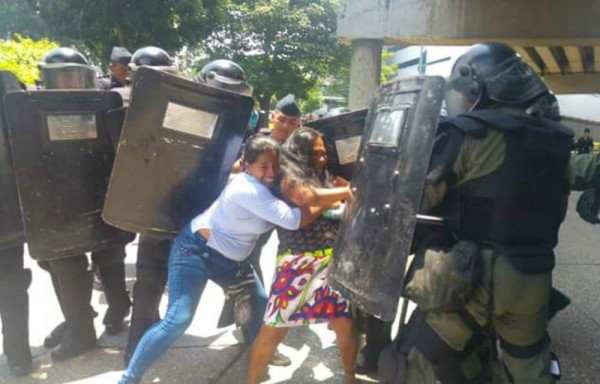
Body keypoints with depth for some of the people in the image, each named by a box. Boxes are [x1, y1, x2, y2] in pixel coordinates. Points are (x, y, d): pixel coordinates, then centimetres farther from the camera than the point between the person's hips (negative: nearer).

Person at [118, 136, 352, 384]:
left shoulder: (268, 184, -3)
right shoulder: (248, 189, -32)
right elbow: (294, 221, -34)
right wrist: (327, 203, -24)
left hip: (232, 258, 9)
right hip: (196, 250, -9)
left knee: (261, 302, 14)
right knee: (178, 320, -17)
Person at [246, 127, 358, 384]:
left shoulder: (326, 177, 17)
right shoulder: (287, 175, -2)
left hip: (332, 261, 5)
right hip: (297, 263, -5)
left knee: (346, 323, 6)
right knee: (273, 328, 1)